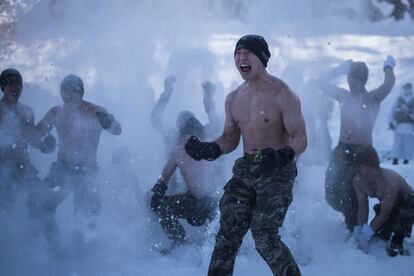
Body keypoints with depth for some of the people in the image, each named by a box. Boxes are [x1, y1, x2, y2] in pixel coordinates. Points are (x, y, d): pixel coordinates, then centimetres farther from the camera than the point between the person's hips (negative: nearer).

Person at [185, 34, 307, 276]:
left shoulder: (282, 95, -10)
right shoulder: (234, 99, 10)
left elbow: (300, 139, -13)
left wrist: (282, 156, -33)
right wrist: (209, 150, -1)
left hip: (277, 172, -6)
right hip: (245, 170, 6)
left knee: (264, 237, -15)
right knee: (227, 233, -1)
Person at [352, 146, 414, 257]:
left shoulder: (390, 181, -41)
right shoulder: (357, 181, -22)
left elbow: (384, 214, -32)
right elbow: (363, 208, -11)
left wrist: (367, 233, -32)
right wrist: (358, 230, -19)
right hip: (386, 203, 6)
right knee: (379, 235, -5)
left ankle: (396, 243, -12)